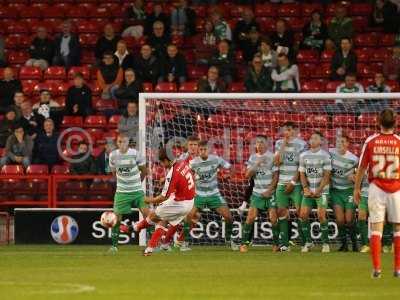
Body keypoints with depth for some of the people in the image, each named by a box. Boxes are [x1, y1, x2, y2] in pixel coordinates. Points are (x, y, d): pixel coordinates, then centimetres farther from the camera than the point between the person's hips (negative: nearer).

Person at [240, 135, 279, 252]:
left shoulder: (272, 157, -3)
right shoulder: (253, 157, 9)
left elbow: (276, 176, -4)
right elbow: (248, 175, 3)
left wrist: (269, 190, -11)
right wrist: (256, 165, -12)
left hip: (270, 192, -3)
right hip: (257, 192, 3)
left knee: (273, 218, -9)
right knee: (250, 217, -8)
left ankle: (276, 244, 4)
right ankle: (244, 243, -3)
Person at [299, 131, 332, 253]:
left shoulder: (325, 155, -2)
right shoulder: (304, 155, 9)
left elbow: (326, 175, -6)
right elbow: (302, 174, 9)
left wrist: (318, 190, -14)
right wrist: (305, 188, -6)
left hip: (322, 191, -4)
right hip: (308, 191, 4)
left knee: (321, 215, -12)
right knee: (303, 215, -7)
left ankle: (325, 243, -2)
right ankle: (308, 242, 5)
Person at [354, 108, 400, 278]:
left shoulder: (371, 141, -3)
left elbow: (362, 167, 2)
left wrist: (357, 188, 13)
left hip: (376, 188, 0)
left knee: (376, 228, 3)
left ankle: (376, 268, -2)